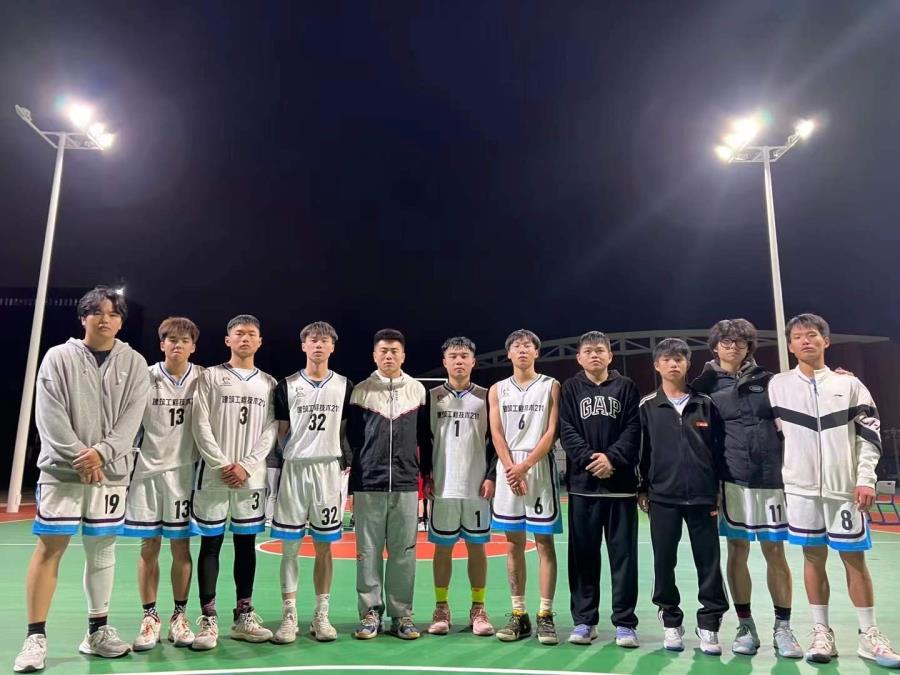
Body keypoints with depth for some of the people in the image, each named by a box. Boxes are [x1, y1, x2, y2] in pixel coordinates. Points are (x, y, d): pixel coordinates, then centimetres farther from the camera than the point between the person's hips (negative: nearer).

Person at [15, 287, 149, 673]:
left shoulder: (134, 363, 5)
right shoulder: (59, 357, 2)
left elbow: (131, 418, -3)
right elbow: (50, 416, -6)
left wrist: (100, 453, -15)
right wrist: (79, 456, -14)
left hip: (111, 471, 2)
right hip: (62, 469, -1)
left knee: (102, 548, 9)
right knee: (49, 547, -2)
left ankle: (97, 631, 20)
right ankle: (36, 637, 9)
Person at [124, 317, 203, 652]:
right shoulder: (144, 378, -2)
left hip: (184, 471, 0)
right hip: (147, 470, 0)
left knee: (181, 546, 6)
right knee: (149, 546, 7)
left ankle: (179, 615, 19)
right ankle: (150, 617, 19)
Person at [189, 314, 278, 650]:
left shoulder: (269, 383, 10)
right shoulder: (210, 377, 4)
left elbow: (271, 430, 3)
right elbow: (201, 426, -4)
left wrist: (246, 466, -9)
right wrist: (222, 465, -12)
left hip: (252, 476, 2)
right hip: (214, 474, -2)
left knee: (247, 543, 8)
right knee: (210, 543, 2)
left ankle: (243, 616, 18)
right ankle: (208, 619, 10)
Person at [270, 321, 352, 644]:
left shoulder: (344, 386, 5)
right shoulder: (287, 385, 3)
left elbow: (346, 430, 10)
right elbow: (281, 432, 7)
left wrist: (344, 462, 3)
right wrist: (294, 457, -1)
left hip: (328, 470, 1)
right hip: (293, 469, 0)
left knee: (324, 546, 7)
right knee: (289, 547, 3)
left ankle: (321, 616, 16)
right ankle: (289, 617, 12)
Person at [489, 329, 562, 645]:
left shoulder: (550, 386, 4)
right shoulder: (497, 390, 11)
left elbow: (551, 432, -4)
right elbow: (497, 435, 4)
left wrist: (525, 465, -13)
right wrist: (511, 469, -10)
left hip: (540, 469, -2)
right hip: (508, 471, 3)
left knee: (544, 542, -1)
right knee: (513, 544, 6)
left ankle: (545, 615, 6)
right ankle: (519, 615, 15)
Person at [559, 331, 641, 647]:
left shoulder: (625, 387, 7)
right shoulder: (571, 388, 8)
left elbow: (633, 429, -1)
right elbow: (566, 431, -1)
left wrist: (612, 458, -15)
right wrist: (589, 458, -15)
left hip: (621, 482, 0)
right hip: (583, 483, 1)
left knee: (623, 553, 4)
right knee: (583, 553, 7)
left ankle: (625, 622, 14)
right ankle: (584, 620, 17)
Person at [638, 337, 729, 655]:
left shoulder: (705, 404, 4)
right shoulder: (647, 406, 2)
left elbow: (719, 449, 6)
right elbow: (640, 450, 5)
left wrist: (718, 491, 4)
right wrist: (642, 491, 4)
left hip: (702, 497, 1)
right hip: (662, 497, 0)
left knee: (709, 563, 4)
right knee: (664, 562, 6)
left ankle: (709, 624, 19)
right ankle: (671, 621, 23)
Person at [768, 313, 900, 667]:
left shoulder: (849, 383, 4)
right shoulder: (778, 385, 4)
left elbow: (869, 433, 2)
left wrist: (866, 479, -6)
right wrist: (776, 476, 4)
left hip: (845, 486, 0)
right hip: (801, 488, 0)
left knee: (854, 558, 6)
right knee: (813, 557, 6)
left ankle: (869, 635, 19)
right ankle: (822, 633, 17)